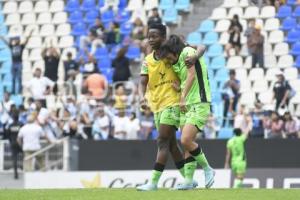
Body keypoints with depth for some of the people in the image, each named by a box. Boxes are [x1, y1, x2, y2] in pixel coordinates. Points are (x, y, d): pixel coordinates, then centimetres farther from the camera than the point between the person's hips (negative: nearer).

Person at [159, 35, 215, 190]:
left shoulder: (187, 52, -9)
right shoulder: (177, 64, 16)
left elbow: (192, 75, -18)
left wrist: (183, 97, -23)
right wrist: (179, 88, -1)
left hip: (199, 104, -9)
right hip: (186, 106, 9)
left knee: (186, 140, -17)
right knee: (187, 144, 4)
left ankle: (207, 169, 0)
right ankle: (188, 181, 6)